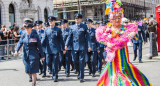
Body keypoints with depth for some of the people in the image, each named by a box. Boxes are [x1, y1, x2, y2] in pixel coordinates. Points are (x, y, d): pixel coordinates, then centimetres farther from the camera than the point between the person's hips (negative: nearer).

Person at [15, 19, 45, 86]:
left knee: (33, 71, -3)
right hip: (26, 55, 4)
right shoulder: (23, 35, 2)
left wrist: (42, 56, -2)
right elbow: (20, 43, -4)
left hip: (33, 55, -4)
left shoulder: (35, 36, -7)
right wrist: (16, 50, -21)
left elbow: (39, 46, -4)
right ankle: (33, 78, 39)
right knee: (27, 71, 10)